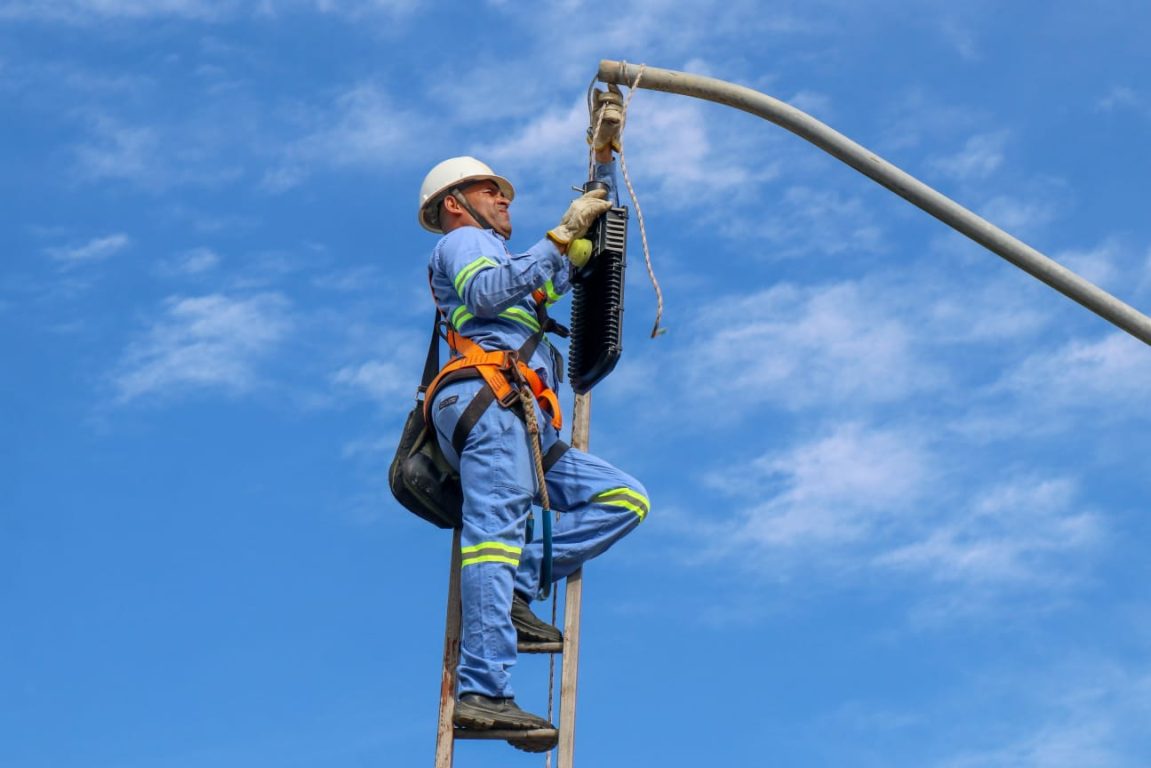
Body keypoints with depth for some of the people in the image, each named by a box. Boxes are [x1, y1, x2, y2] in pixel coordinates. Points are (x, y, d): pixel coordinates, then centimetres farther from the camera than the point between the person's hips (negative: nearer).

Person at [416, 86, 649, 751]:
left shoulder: (513, 266, 41)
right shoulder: (460, 243, 16)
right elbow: (487, 292, -8)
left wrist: (605, 154, 37)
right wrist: (559, 237, -6)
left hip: (527, 429, 9)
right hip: (488, 396, -9)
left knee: (625, 498, -2)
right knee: (498, 530, -24)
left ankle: (513, 588, -16)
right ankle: (484, 694, -37)